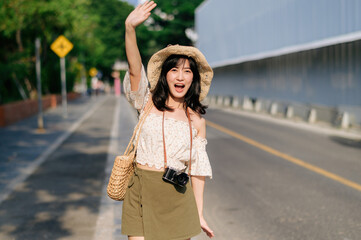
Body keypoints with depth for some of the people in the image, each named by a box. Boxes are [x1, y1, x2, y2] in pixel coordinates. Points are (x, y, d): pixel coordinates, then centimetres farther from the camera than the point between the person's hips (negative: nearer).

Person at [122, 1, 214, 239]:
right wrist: (130, 28, -33)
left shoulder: (196, 120, 6)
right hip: (142, 193, -1)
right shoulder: (148, 103, 1)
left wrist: (200, 215, 6)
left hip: (178, 197, 2)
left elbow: (198, 168, 7)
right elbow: (135, 69, -17)